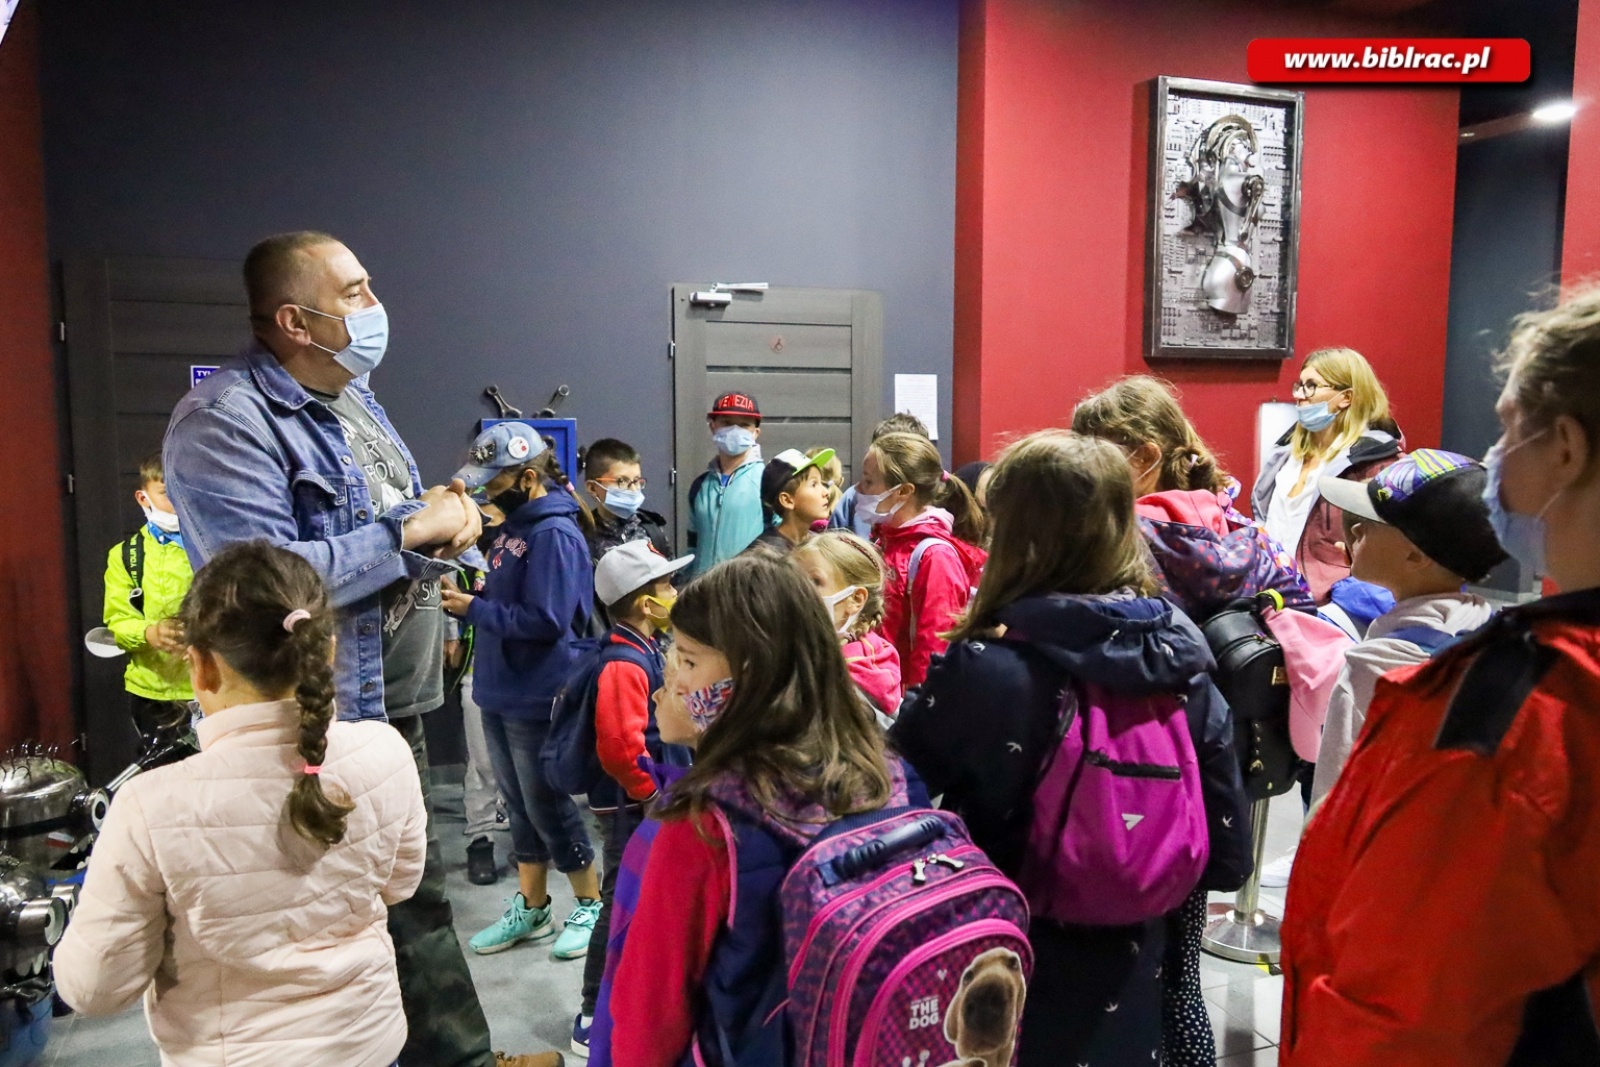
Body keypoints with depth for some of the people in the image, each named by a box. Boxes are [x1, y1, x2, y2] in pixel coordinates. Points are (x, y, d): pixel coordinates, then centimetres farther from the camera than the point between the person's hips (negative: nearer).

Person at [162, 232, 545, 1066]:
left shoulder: (354, 398, 11)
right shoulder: (224, 422, -18)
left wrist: (446, 523, -3)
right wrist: (408, 533, -21)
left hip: (394, 707, 9)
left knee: (419, 896, 21)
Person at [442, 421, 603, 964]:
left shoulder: (556, 534, -20)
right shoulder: (513, 523, 8)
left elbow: (546, 620, -24)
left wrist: (474, 609, -18)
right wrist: (470, 596, -1)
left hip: (538, 699, -9)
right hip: (501, 691, 9)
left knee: (548, 806, 4)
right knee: (520, 803, 18)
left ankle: (592, 906, 24)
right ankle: (530, 908, 33)